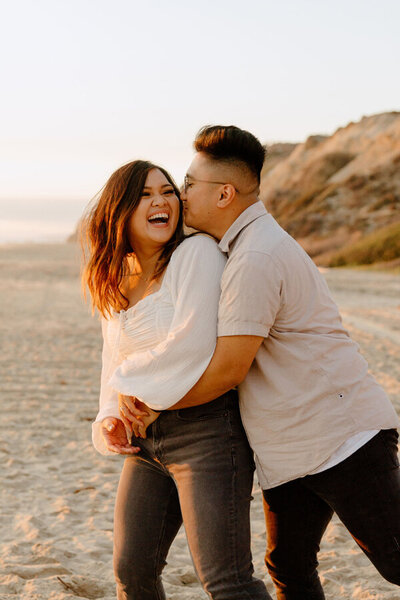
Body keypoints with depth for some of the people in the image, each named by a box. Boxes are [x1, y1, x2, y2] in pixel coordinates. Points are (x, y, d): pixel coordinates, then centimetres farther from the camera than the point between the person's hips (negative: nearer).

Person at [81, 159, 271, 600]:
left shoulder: (197, 253, -9)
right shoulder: (113, 286, 13)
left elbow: (192, 345, -20)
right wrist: (108, 419, 1)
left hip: (206, 430, -7)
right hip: (146, 444, 8)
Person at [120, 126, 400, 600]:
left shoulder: (256, 259, -19)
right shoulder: (247, 247, 16)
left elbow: (227, 370, -19)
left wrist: (153, 402, -6)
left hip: (342, 434, -10)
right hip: (287, 450, 10)